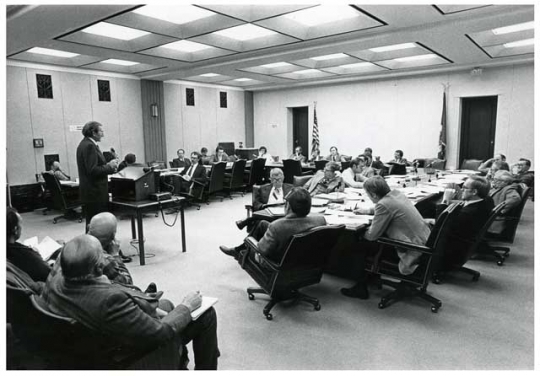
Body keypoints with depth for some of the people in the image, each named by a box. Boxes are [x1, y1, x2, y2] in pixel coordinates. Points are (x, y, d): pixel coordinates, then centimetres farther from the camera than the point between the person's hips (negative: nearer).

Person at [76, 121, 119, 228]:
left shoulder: (85, 144, 15)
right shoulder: (89, 146, -16)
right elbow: (93, 170, -22)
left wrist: (108, 165, 8)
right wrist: (110, 167, -10)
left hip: (91, 192, 11)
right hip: (94, 193, -11)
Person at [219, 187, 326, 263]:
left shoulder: (276, 226, -38)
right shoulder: (320, 219, -26)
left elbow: (262, 249, -23)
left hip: (281, 262, -5)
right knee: (262, 223, 17)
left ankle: (241, 254, 43)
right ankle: (238, 250, 37)